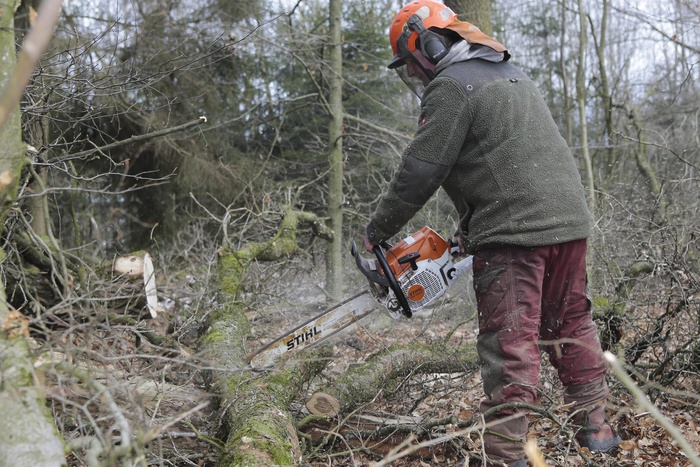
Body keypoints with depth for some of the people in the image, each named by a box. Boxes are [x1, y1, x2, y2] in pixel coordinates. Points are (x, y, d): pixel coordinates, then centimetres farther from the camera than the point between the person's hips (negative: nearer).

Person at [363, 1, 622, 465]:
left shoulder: (450, 86, -6)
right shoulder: (511, 73, 23)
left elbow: (419, 172, -9)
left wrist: (377, 232, 3)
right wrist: (470, 230, 25)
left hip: (513, 231, -8)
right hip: (569, 218, 9)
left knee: (510, 344, -5)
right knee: (572, 325, 18)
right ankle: (596, 427, 26)